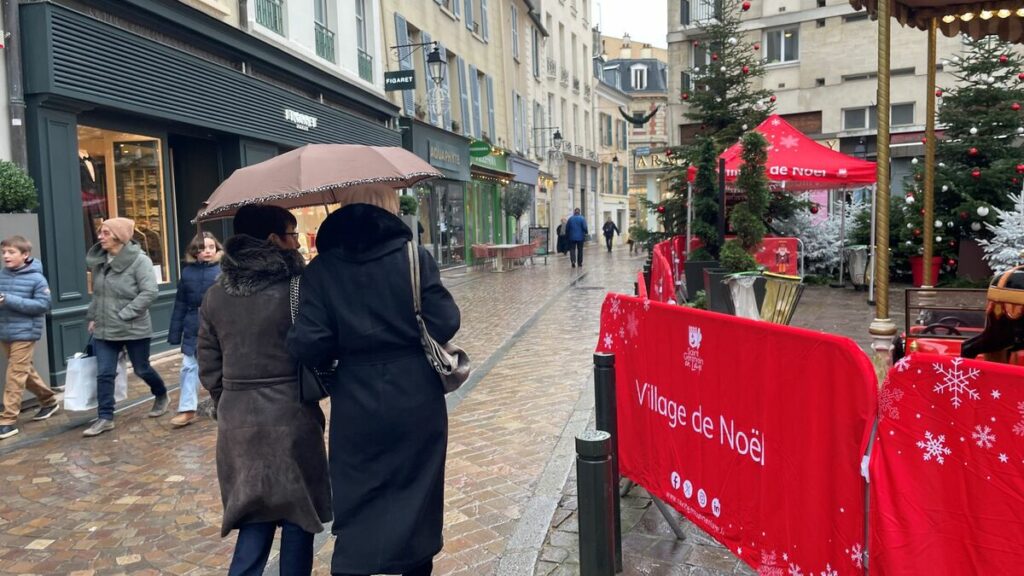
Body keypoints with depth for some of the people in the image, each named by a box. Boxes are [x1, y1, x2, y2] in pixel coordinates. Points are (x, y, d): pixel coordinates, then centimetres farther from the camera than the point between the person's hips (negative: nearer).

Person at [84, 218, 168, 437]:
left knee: (142, 369, 11)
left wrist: (124, 314, -21)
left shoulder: (139, 260, -15)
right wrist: (92, 317, 13)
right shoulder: (99, 260, 7)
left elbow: (149, 292, -21)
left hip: (133, 329, -5)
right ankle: (105, 418, 10)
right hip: (104, 330, 5)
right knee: (104, 374, 2)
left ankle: (161, 395, 37)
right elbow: (97, 293, 19)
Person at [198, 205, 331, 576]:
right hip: (290, 417, -5)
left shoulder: (215, 296, 3)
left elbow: (208, 365, 7)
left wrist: (229, 402, 18)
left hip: (237, 420, 5)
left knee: (254, 514, 17)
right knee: (297, 513, 12)